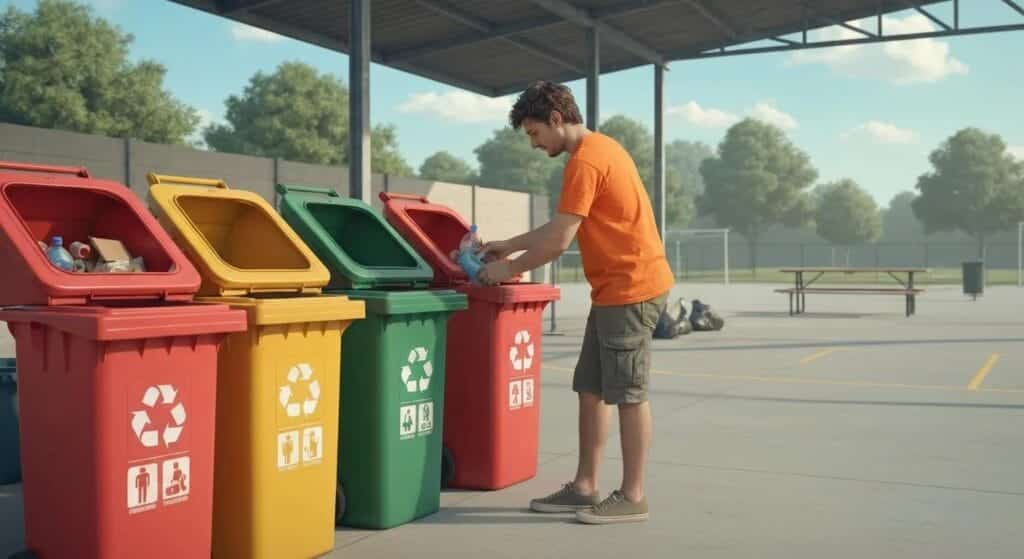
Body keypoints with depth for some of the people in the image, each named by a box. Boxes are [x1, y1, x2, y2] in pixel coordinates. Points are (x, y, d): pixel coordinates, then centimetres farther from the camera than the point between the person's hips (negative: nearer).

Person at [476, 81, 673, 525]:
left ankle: (632, 497, 6)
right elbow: (561, 226, 22)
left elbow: (559, 241, -18)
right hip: (615, 289, 10)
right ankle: (584, 488, 19)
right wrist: (509, 246, 19)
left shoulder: (584, 161, -17)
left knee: (628, 394, -3)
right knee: (591, 389, 12)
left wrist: (508, 269, -5)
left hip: (630, 289, -10)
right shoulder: (600, 148, 16)